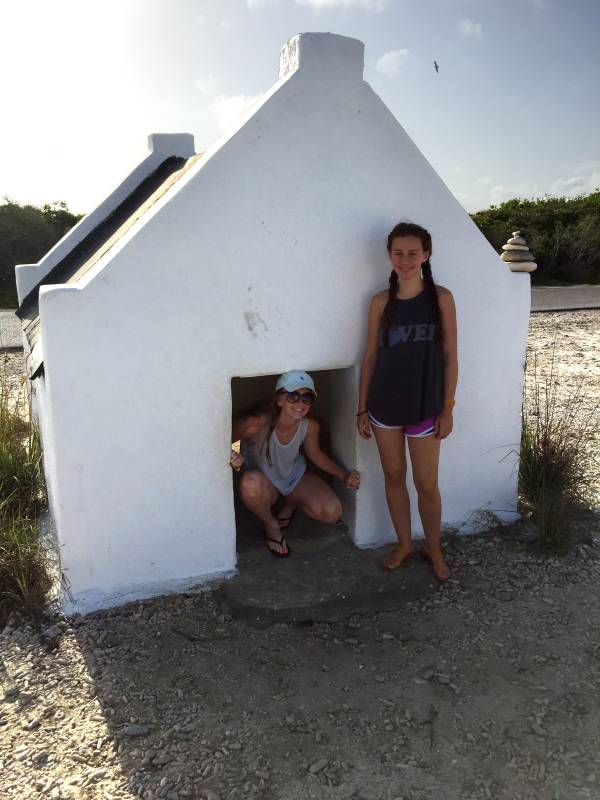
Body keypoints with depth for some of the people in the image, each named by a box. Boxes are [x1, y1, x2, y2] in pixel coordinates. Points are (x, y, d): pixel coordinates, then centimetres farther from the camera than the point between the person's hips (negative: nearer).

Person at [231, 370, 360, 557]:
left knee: (332, 512, -18)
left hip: (295, 475, 4)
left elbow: (316, 454, 1)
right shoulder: (256, 424, -35)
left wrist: (343, 475, -9)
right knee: (251, 482, -41)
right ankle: (271, 526, -7)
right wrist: (231, 456, -49)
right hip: (264, 482, -3)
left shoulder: (310, 426, -19)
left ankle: (291, 503, 17)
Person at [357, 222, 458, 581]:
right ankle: (404, 544, 31)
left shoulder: (441, 297, -5)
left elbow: (450, 356, -3)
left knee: (427, 483, 6)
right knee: (394, 476, 13)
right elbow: (371, 355, 4)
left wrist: (447, 408, -6)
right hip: (384, 404, 2)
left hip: (425, 405, -2)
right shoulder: (381, 302, 1)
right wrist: (362, 408, 3)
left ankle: (434, 548, 28)